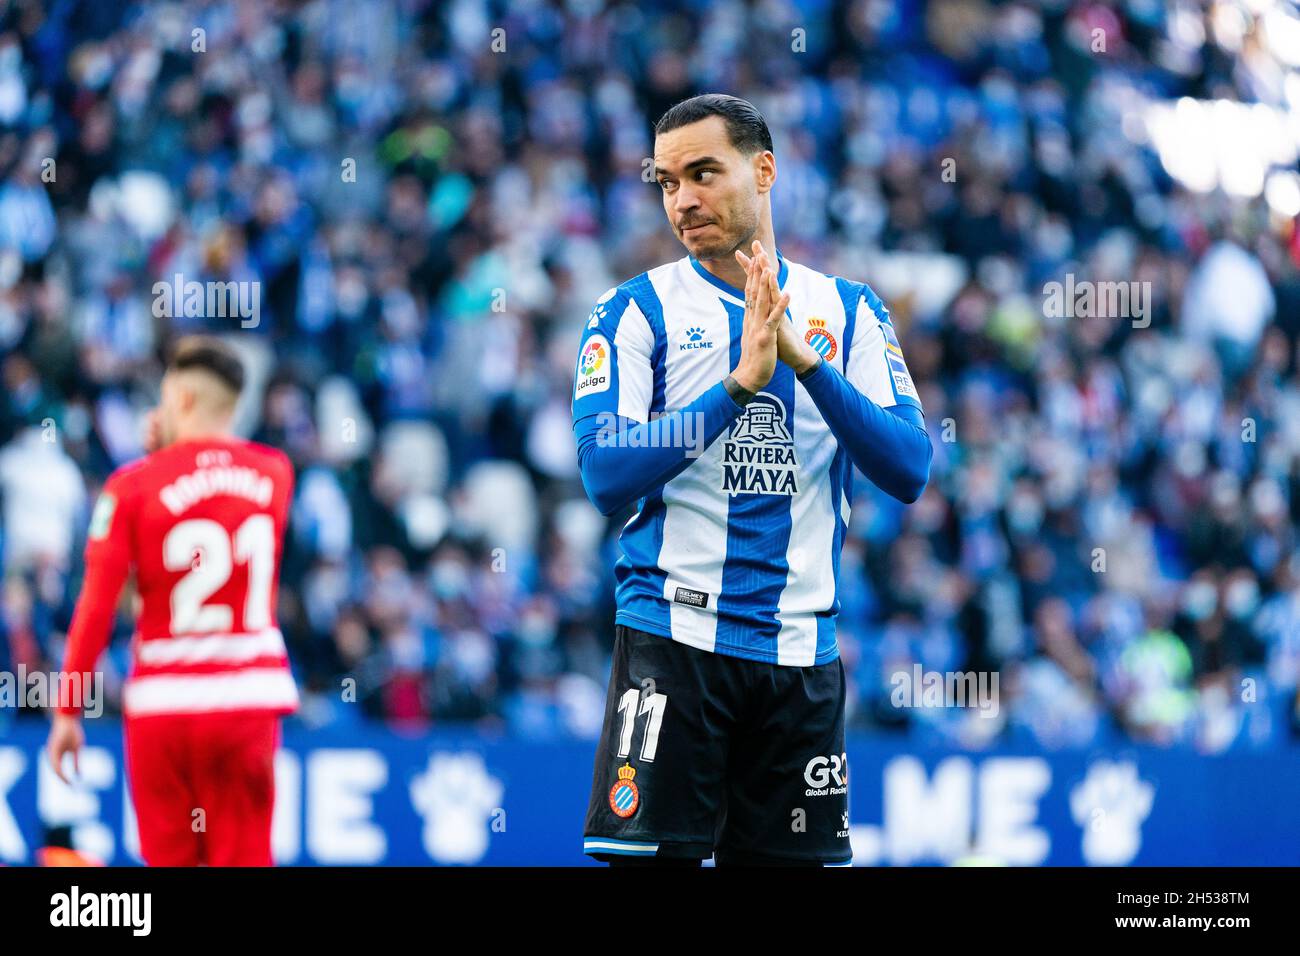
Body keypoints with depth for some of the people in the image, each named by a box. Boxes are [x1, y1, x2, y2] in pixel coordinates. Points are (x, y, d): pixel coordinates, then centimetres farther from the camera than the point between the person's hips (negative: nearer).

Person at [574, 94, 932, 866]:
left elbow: (911, 472, -4)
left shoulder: (849, 311, 9)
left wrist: (805, 361, -16)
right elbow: (605, 475, -11)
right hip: (672, 635, -3)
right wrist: (740, 383, -20)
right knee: (650, 855, -10)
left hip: (800, 649, 3)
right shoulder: (640, 309, 2)